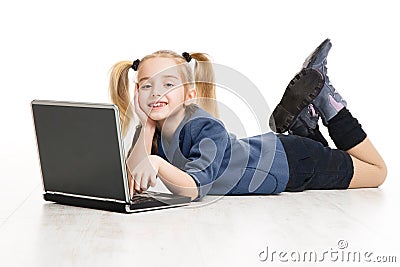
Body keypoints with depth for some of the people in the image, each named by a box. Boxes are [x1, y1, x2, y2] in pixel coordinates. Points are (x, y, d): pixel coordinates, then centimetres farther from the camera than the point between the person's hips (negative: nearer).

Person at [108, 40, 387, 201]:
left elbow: (193, 189, -45)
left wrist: (156, 163, -61)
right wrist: (148, 126, -30)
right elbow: (134, 183, -24)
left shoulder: (206, 128, -37)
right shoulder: (151, 130, -16)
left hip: (295, 162, -6)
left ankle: (325, 101, 18)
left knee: (377, 171, 16)